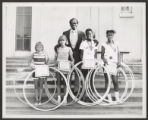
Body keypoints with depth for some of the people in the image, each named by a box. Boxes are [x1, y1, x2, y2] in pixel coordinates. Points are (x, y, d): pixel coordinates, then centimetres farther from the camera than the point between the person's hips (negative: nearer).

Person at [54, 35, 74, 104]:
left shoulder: (68, 49, 5)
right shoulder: (57, 49, 10)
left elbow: (72, 58, 7)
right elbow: (55, 58, 13)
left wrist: (72, 62, -9)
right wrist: (56, 62, -4)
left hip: (66, 66, -1)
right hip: (58, 66, 1)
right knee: (58, 82, 3)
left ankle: (65, 97, 10)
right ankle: (59, 97, 13)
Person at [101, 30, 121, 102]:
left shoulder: (115, 45, 10)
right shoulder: (104, 45, 1)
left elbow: (118, 54, 10)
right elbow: (102, 55, 2)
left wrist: (118, 61, -3)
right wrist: (104, 59, -16)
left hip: (114, 64, 3)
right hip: (107, 65, -2)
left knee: (115, 81, 2)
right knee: (107, 81, 1)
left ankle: (117, 97, 14)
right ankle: (109, 97, 9)